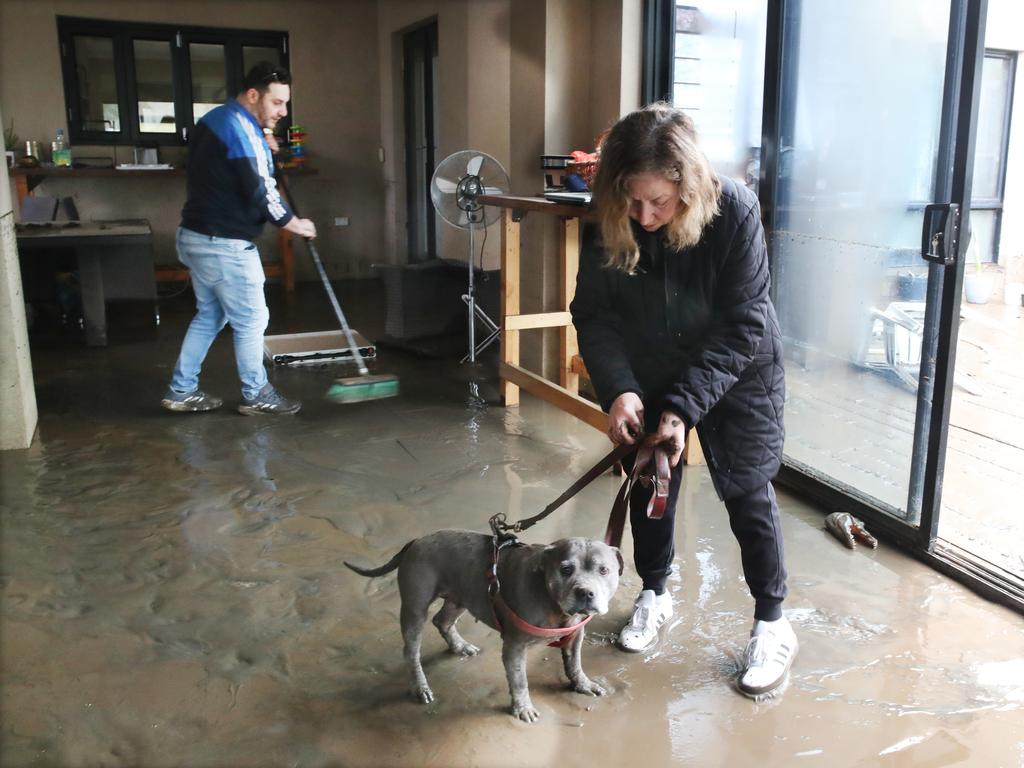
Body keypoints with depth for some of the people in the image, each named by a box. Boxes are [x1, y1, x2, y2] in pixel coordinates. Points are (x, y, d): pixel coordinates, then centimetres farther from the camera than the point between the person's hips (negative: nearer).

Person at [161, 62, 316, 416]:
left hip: (195, 237, 10)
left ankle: (182, 391, 23)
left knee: (209, 315, 18)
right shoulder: (242, 130, -18)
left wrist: (263, 149, 12)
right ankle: (256, 396, 14)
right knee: (251, 320, 2)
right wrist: (293, 223, -6)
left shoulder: (214, 119, 13)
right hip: (224, 245, -10)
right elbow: (261, 192, -20)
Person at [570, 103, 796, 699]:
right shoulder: (606, 227, -22)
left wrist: (683, 407, -32)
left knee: (747, 491, 1)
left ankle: (773, 624, 18)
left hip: (738, 370, -3)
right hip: (648, 374, 3)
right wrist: (618, 389, -29)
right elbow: (594, 315, -14)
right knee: (649, 482, 13)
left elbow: (742, 326, -27)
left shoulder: (735, 211, -30)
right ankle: (655, 594, 35)